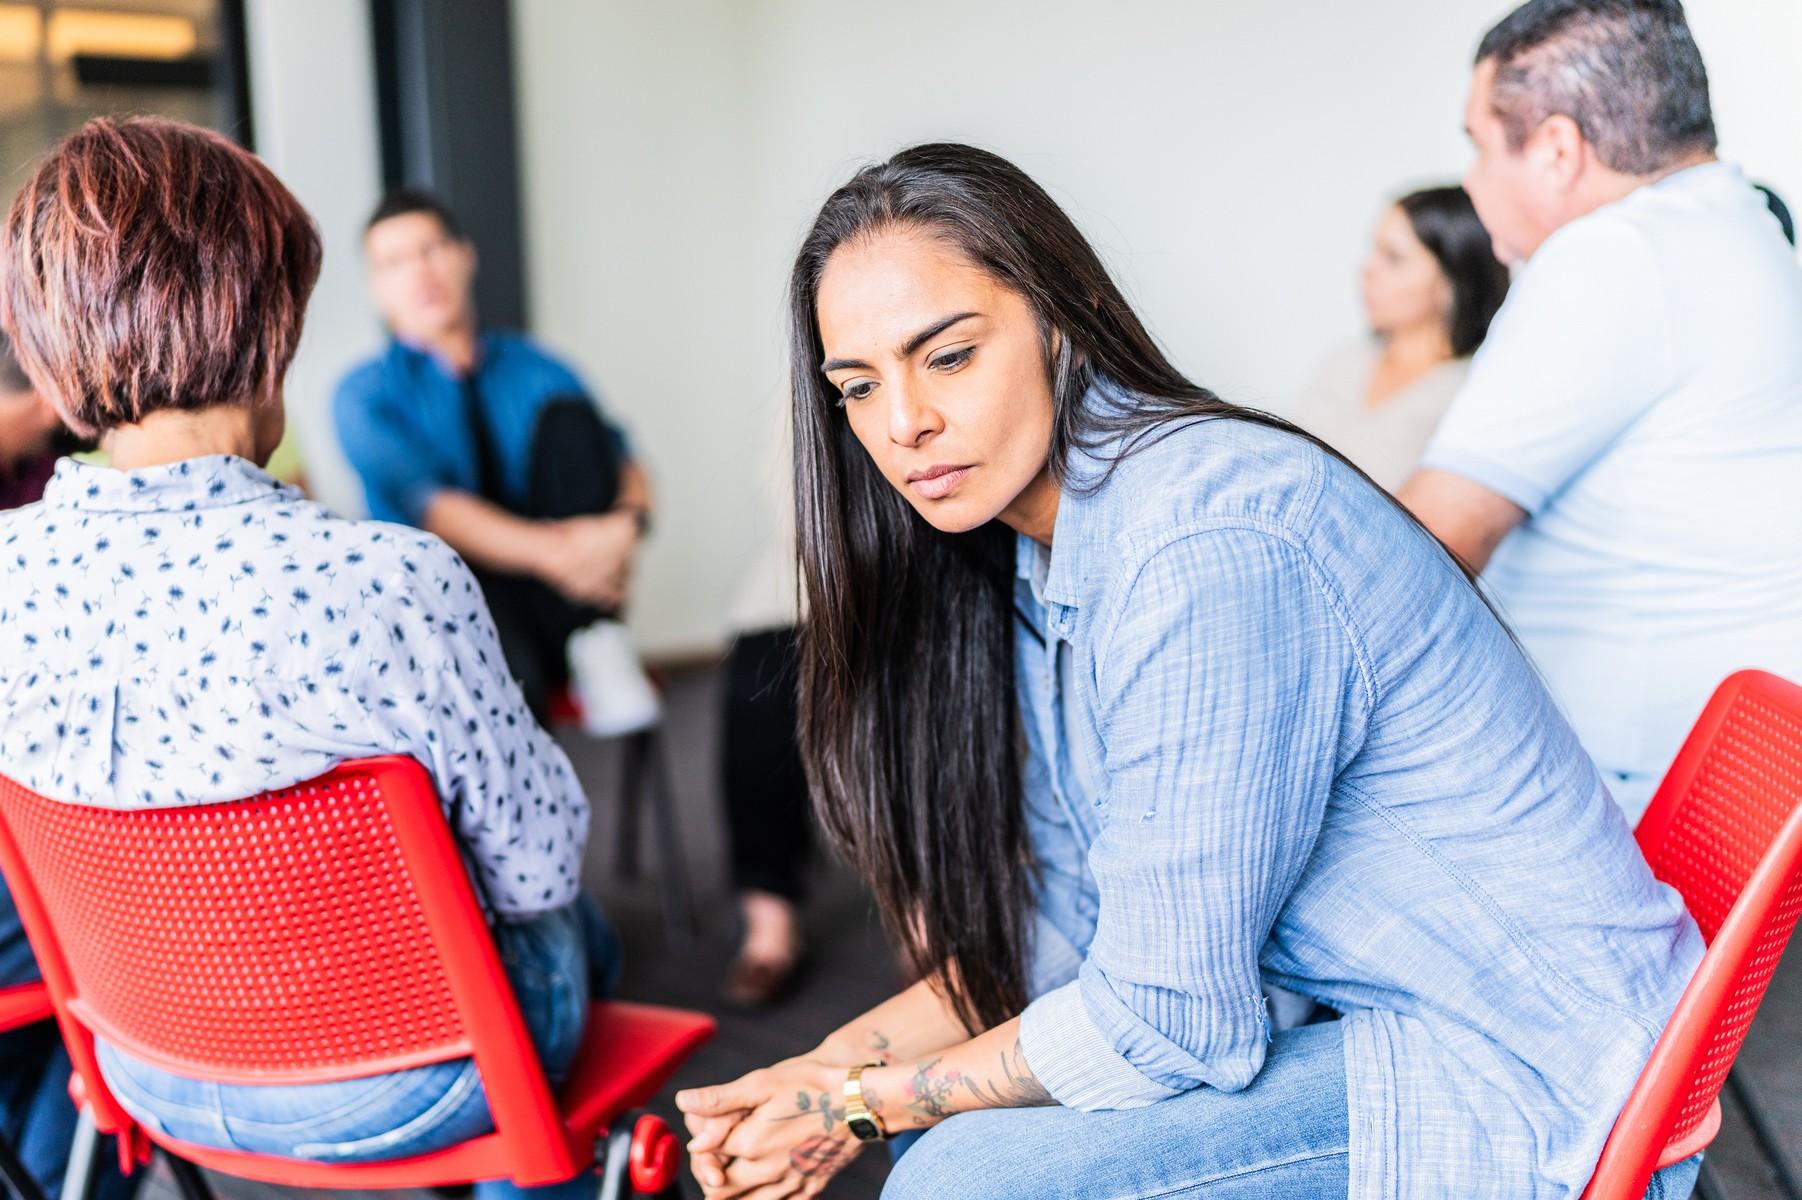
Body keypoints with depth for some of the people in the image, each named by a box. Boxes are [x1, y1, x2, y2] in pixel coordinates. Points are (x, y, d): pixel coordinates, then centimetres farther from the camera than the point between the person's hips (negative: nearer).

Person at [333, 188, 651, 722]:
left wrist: (628, 522, -24)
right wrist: (550, 553, -31)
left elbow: (624, 463, 3)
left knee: (568, 414, -16)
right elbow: (428, 505, -14)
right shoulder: (366, 395, 2)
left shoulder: (532, 367, 14)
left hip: (557, 603, 5)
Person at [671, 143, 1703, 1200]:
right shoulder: (1038, 551, 3)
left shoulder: (1205, 546, -26)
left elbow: (1162, 1023, -21)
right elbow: (1061, 935, 9)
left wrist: (867, 1103, -9)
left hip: (1531, 1085, -8)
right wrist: (836, 1062, -2)